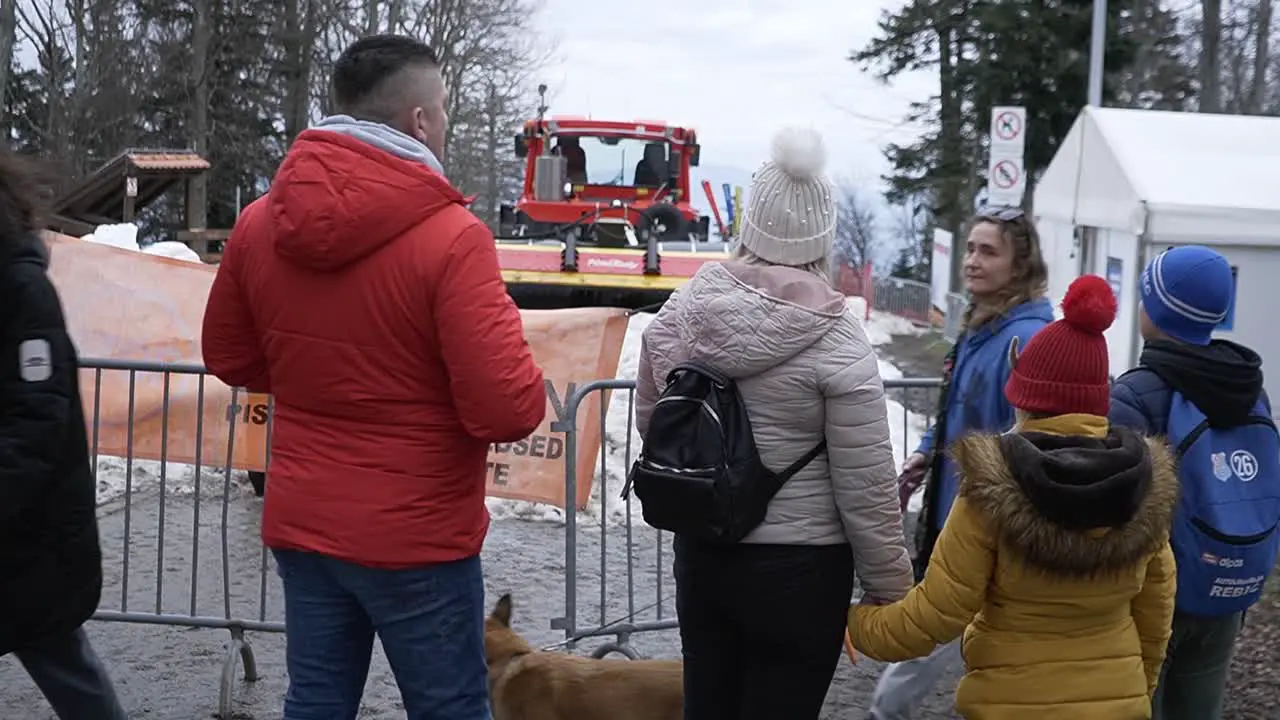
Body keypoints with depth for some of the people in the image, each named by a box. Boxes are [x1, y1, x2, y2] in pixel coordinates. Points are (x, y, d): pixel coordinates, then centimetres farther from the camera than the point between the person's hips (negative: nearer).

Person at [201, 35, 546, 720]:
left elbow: (230, 360, 12)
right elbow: (509, 410, -22)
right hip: (415, 536, -5)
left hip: (299, 525, 6)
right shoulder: (450, 236, -20)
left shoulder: (260, 223, -2)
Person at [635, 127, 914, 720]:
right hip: (799, 569, -5)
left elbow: (649, 423, 12)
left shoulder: (681, 310, -3)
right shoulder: (836, 340, -17)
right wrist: (893, 590, -2)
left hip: (700, 554, 5)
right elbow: (867, 490, -14)